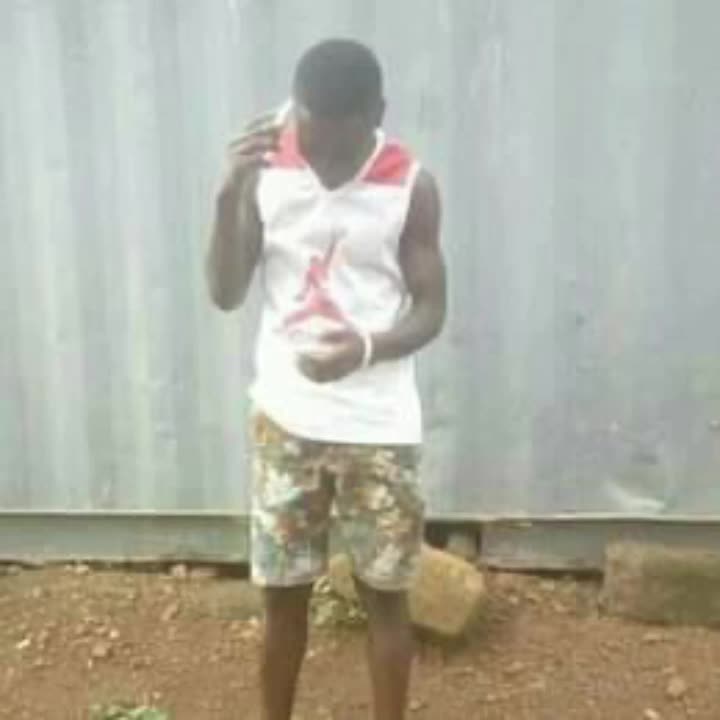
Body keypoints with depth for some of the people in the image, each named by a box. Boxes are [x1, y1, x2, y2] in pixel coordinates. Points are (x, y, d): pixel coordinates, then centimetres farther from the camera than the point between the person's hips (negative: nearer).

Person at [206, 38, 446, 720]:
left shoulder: (411, 186, -8)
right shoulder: (265, 169, -4)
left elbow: (431, 309, -4)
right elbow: (225, 294, -6)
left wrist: (367, 348, -25)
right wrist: (230, 193, -21)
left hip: (379, 427, -1)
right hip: (285, 419, 1)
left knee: (384, 592, 11)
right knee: (282, 591, 12)